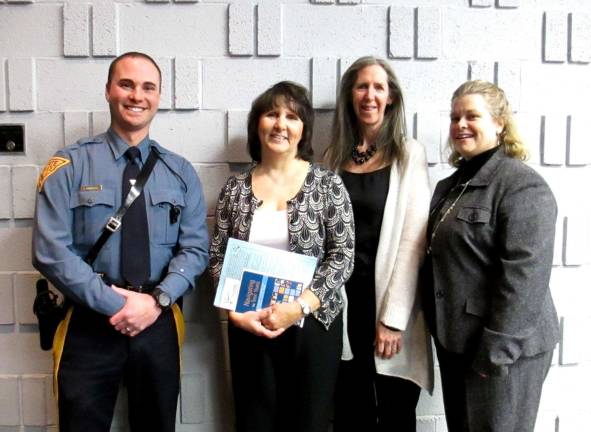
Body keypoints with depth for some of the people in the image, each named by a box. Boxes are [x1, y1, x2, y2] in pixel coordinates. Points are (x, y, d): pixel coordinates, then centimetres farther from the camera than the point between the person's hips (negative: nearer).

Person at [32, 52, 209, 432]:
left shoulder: (180, 172, 4)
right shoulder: (70, 166, -4)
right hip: (89, 323, -2)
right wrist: (115, 305, -16)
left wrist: (157, 301, -14)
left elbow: (195, 248, 0)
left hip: (160, 323, 3)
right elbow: (51, 251, -11)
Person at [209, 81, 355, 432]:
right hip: (249, 328, 2)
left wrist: (299, 307, -17)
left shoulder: (328, 184, -4)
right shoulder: (236, 188, 2)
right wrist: (235, 311, -10)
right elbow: (217, 258, 3)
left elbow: (343, 256, -7)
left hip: (312, 324, -1)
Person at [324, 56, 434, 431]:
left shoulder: (409, 154, -3)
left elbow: (413, 240, -9)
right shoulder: (334, 156, 8)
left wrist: (393, 318, -13)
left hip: (389, 305, -3)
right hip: (342, 304, 3)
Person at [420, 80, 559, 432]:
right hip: (455, 340, 8)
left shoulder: (523, 185, -14)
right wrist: (440, 331, 12)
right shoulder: (451, 186, 12)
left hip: (505, 347, -8)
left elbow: (525, 275, -21)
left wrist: (496, 350, -21)